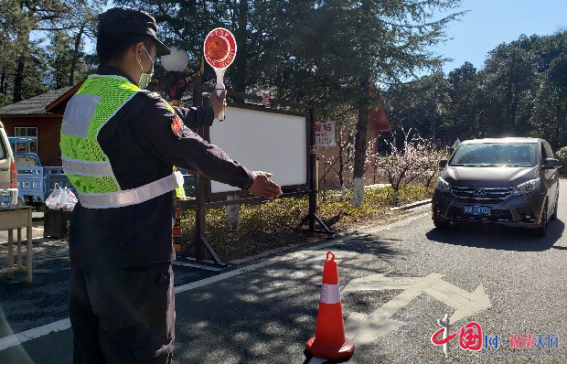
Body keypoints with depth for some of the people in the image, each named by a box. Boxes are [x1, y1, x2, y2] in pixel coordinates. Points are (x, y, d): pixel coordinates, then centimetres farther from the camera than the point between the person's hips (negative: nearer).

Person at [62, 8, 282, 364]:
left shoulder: (80, 101, 7)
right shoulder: (140, 106, -21)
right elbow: (196, 152, -12)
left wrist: (209, 112, 27)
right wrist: (248, 179, 3)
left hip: (85, 255, 9)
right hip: (134, 263, -9)